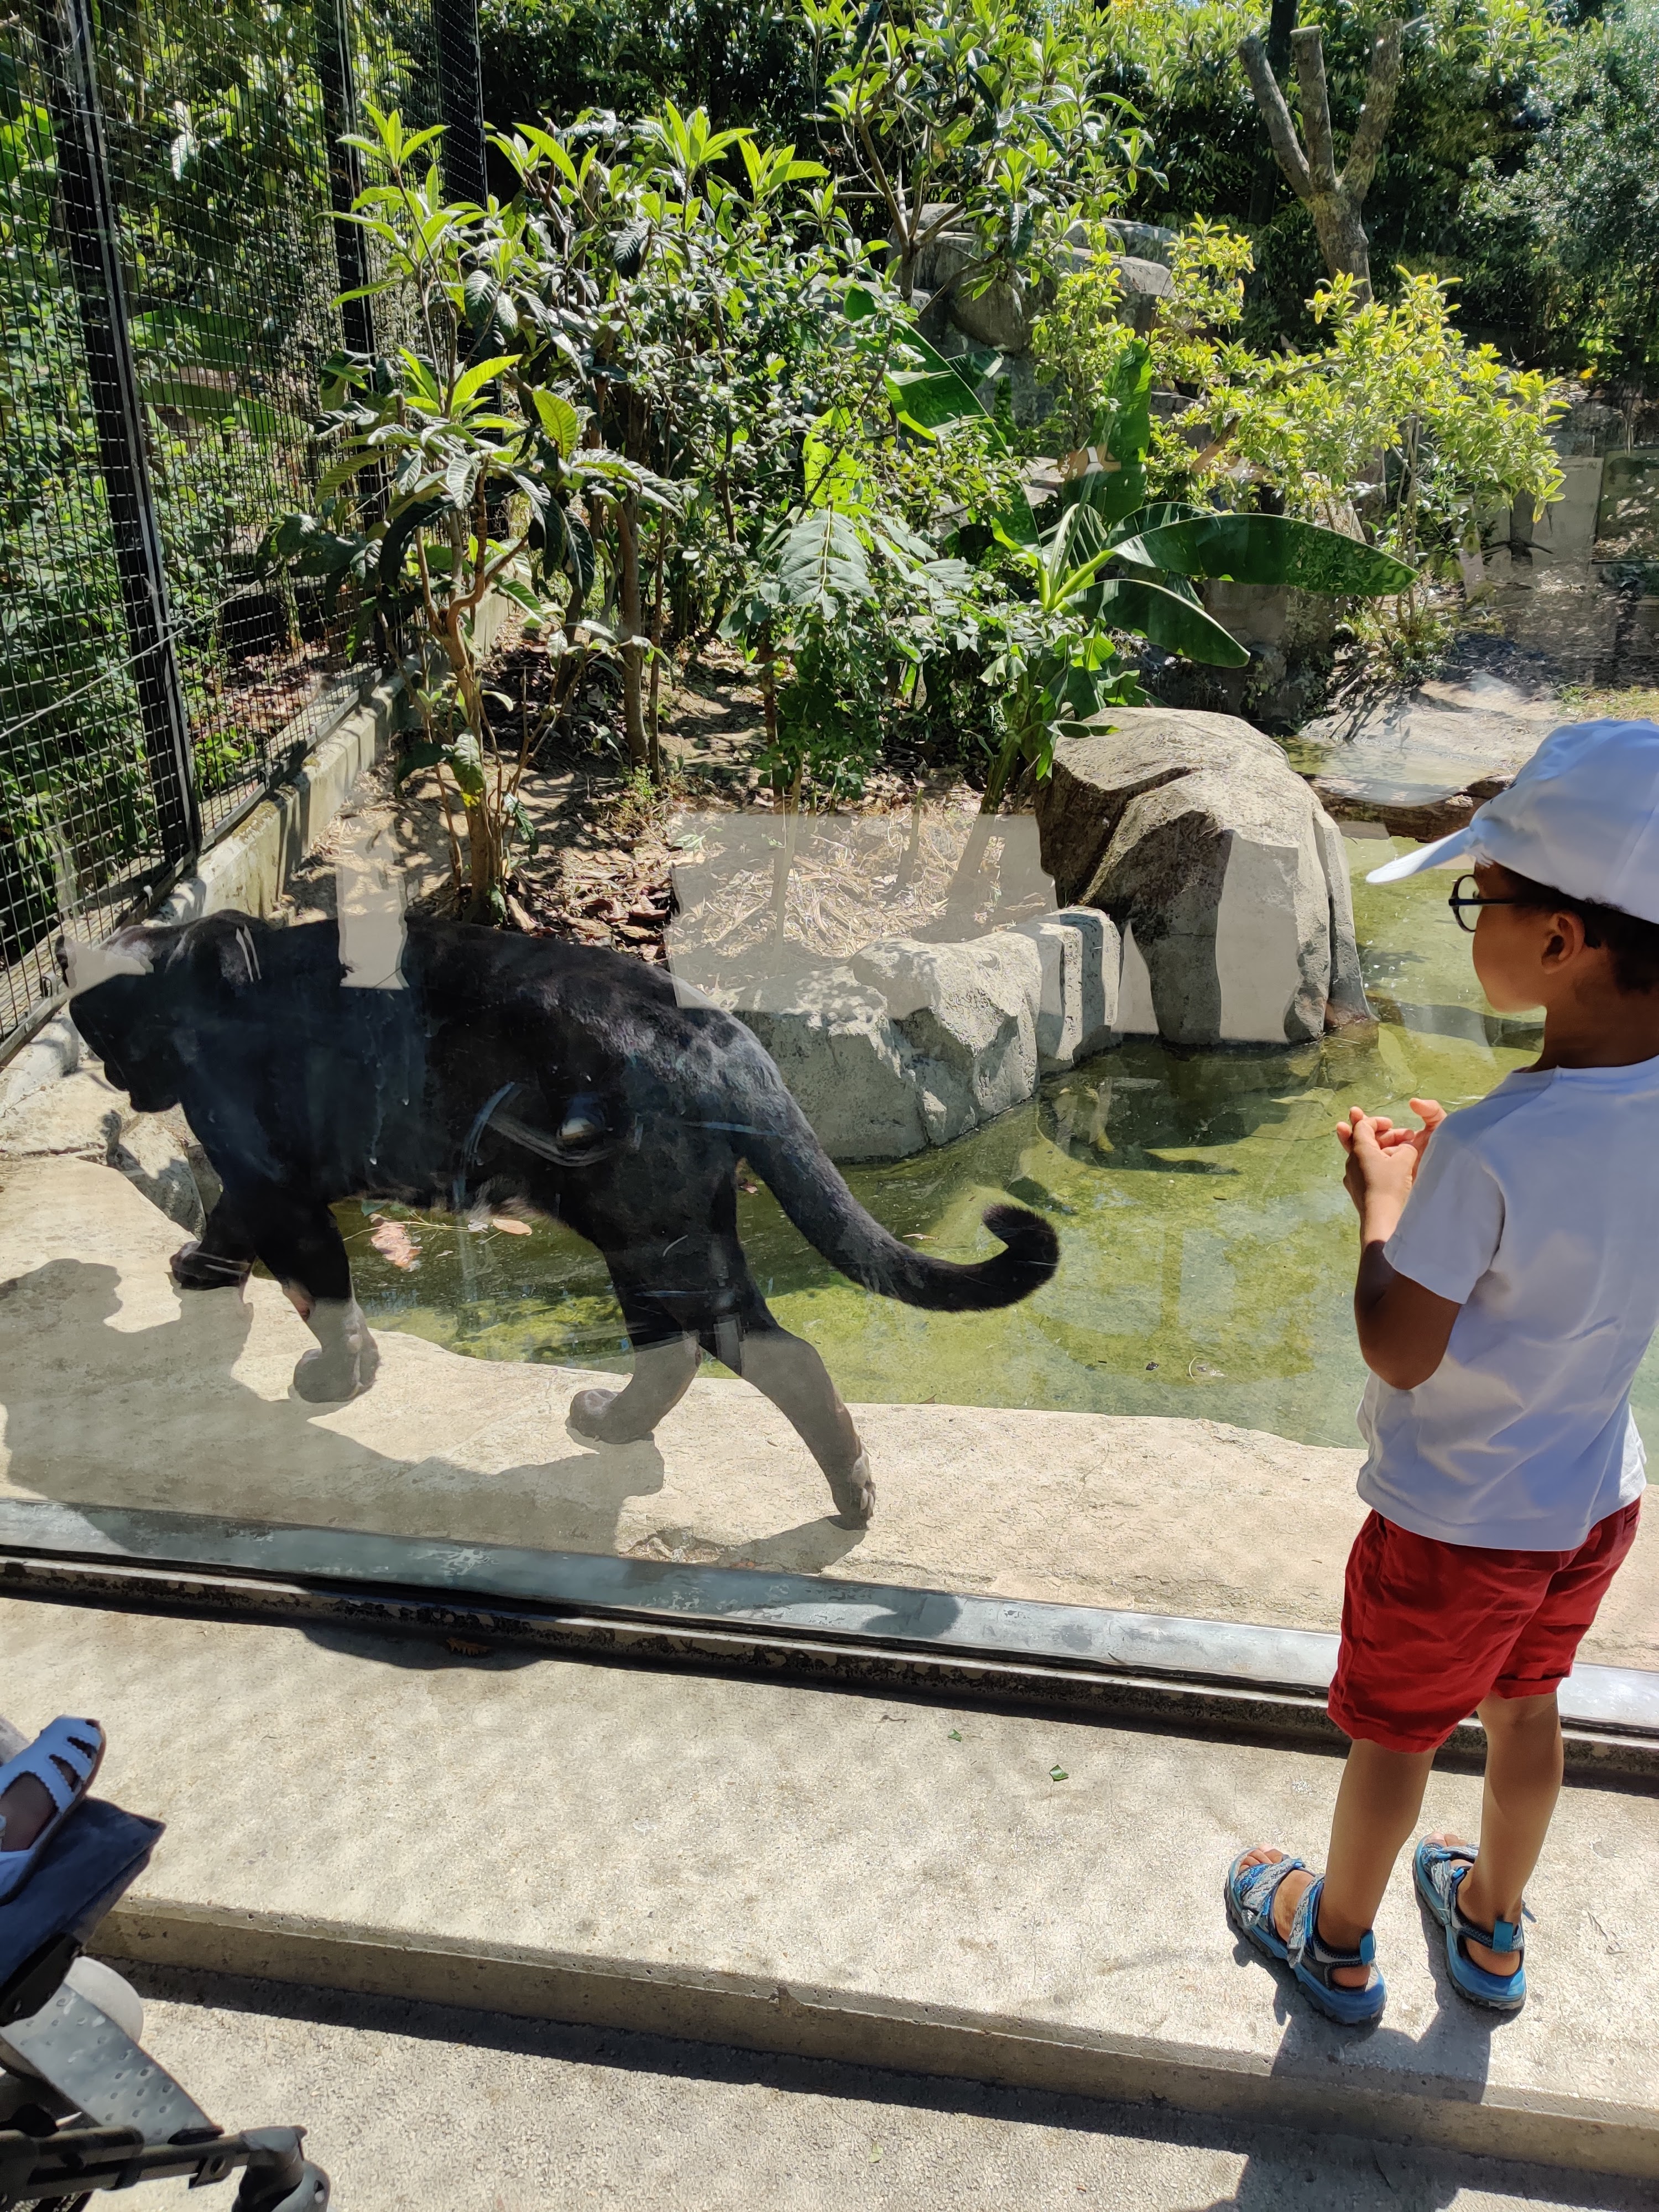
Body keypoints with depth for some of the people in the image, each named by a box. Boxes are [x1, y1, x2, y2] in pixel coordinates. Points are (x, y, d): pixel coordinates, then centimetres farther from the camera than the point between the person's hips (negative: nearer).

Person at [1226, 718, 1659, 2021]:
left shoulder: (1489, 1153, -35)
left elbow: (1400, 1353, -22)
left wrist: (1383, 1205, -10)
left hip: (1453, 1521, -6)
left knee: (1392, 1736, 19)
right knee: (1524, 1707, 29)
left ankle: (1337, 1945, 45)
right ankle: (1492, 1932, 53)